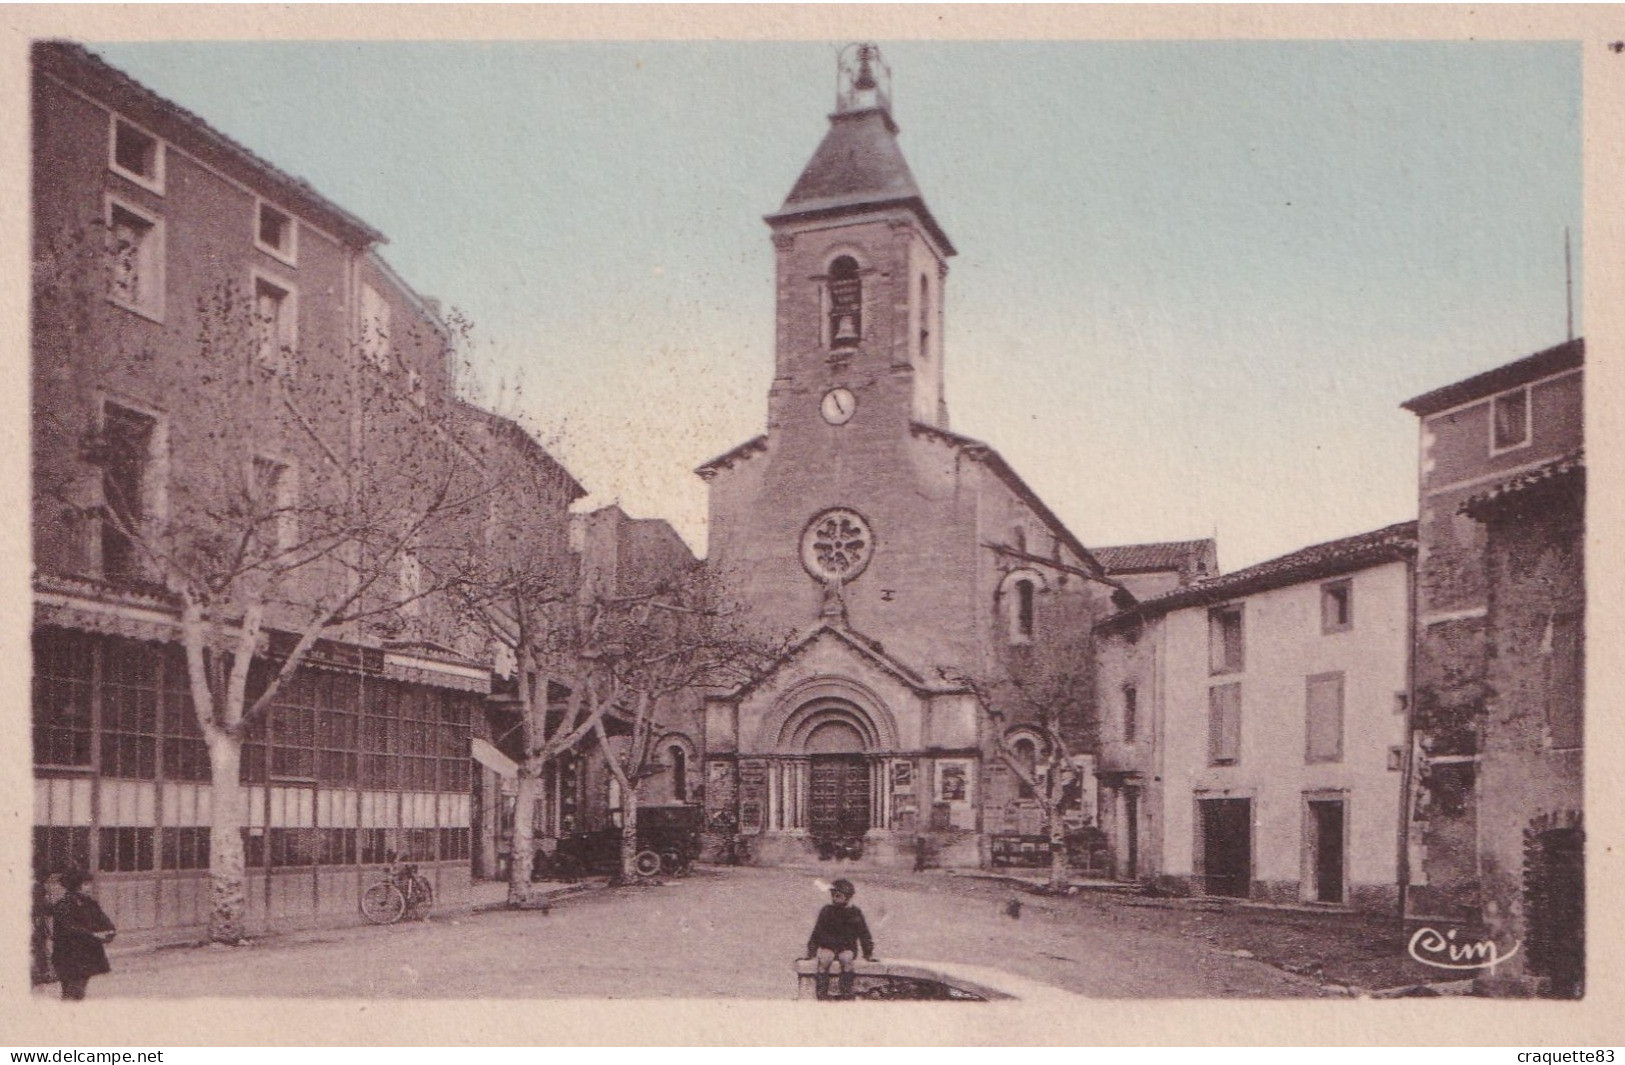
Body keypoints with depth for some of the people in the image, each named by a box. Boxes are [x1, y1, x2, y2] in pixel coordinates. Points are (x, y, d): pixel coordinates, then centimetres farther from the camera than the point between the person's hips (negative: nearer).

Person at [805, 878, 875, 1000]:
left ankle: (846, 994, -30)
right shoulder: (826, 911, 2)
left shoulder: (855, 913, 2)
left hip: (847, 948, 0)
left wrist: (868, 954, 6)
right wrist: (811, 952, 2)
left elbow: (864, 935, 9)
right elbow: (816, 934, 7)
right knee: (824, 958, -34)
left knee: (846, 958, -35)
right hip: (828, 946, 0)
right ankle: (822, 993, -30)